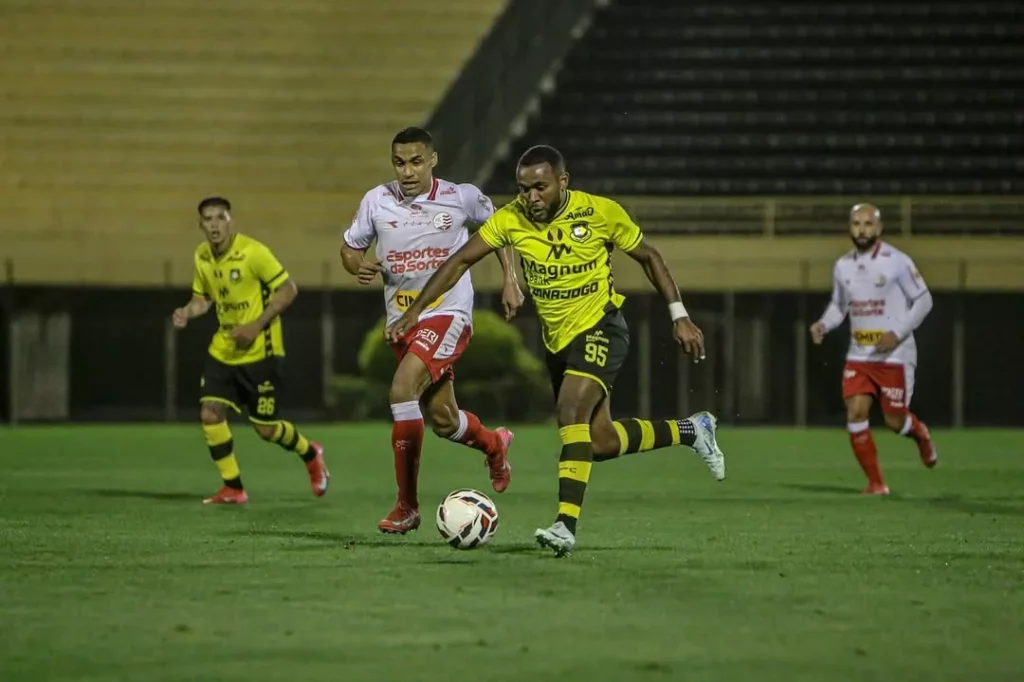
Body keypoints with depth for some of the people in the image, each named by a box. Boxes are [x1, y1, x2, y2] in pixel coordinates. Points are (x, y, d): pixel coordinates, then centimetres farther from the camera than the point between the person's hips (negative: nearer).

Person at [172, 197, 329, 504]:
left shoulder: (252, 252, -18)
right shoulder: (202, 256, 1)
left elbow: (288, 290, -15)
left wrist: (257, 324, -22)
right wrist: (187, 312, -7)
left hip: (259, 351, -6)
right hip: (223, 349, 6)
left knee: (266, 428, 0)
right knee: (209, 413, -9)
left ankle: (310, 453, 32)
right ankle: (233, 488, 3)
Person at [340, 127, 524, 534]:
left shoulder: (462, 197, -7)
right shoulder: (377, 201, -2)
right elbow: (349, 248, 9)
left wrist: (510, 281, 5)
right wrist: (360, 266, -14)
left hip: (448, 313, -4)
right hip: (402, 319, 4)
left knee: (402, 390, -26)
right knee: (443, 421, 13)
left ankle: (407, 505, -17)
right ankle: (494, 444, 50)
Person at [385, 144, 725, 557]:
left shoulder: (601, 213, -16)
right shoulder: (511, 220, -10)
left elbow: (648, 257, -1)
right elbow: (460, 261, -4)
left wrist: (679, 317, -3)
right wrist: (415, 310, -11)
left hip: (600, 327, -5)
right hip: (558, 339, 5)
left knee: (571, 410, -29)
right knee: (599, 441, 9)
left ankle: (566, 525, -33)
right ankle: (691, 431, 34)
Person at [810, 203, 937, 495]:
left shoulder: (897, 262, -10)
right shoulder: (842, 267, 5)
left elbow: (923, 300, -6)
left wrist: (899, 333, -17)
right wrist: (824, 324, -3)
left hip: (895, 355, -4)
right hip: (858, 356, 4)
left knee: (895, 422, -1)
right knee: (855, 413, -11)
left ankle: (920, 434, 38)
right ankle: (875, 482, 0)